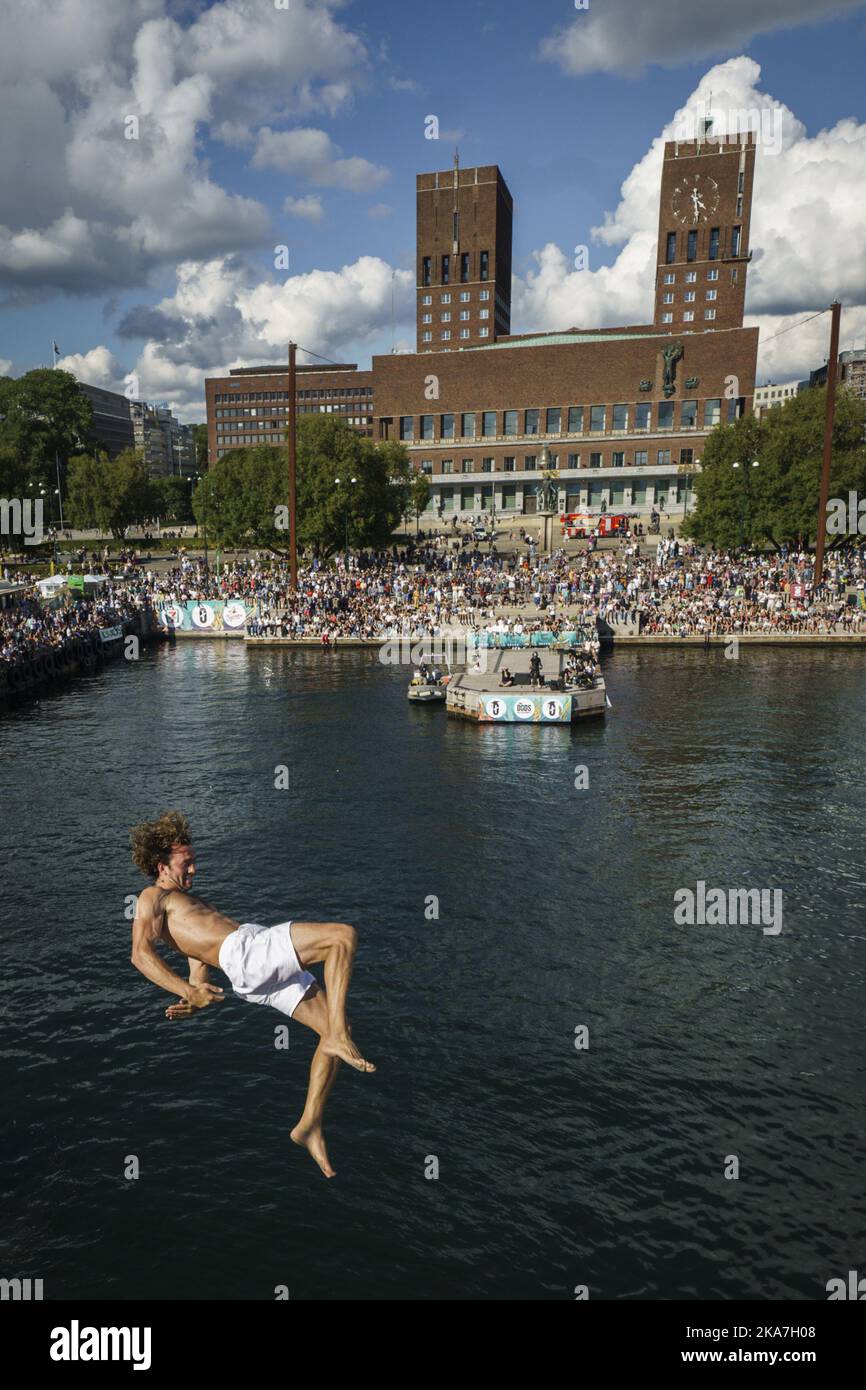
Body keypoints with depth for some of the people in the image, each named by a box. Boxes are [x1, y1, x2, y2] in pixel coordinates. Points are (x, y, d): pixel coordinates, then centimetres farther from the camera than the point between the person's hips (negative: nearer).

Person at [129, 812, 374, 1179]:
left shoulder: (191, 902, 36)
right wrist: (189, 991, -16)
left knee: (333, 1027, 0)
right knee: (343, 934, -20)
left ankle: (310, 1125, 7)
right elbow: (140, 954, -6)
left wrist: (195, 1002, 11)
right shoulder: (152, 897, 12)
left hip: (259, 971, 8)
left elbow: (199, 968, 33)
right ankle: (339, 1037, -22)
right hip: (245, 950, -8)